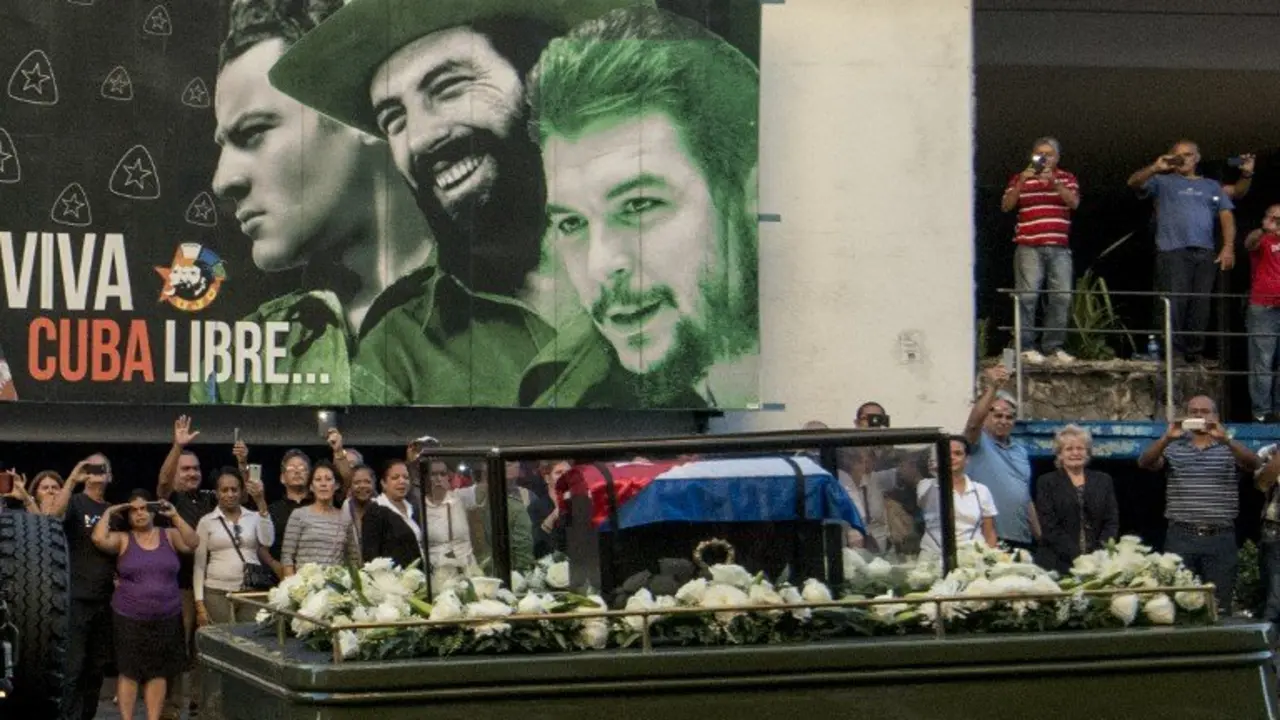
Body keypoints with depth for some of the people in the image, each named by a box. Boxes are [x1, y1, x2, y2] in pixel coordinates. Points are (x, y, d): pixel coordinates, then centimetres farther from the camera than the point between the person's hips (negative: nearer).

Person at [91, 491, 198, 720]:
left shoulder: (169, 535, 6)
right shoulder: (123, 539, 1)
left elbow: (192, 543, -9)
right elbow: (99, 539, -16)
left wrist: (174, 516, -10)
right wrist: (109, 513, -5)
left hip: (166, 617, 2)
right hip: (129, 617, -1)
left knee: (158, 672, 5)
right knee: (128, 671, 1)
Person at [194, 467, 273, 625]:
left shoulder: (254, 517, 7)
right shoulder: (206, 522, 4)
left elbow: (267, 541, -12)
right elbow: (199, 564, 5)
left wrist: (261, 503, -16)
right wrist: (199, 603, -2)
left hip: (252, 592, 1)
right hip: (217, 593, -1)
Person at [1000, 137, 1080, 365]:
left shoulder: (1067, 179, 14)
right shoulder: (1020, 179, 11)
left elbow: (1074, 203, -3)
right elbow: (1006, 206, -1)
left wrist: (1054, 183, -17)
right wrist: (1022, 183, -14)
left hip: (1059, 247, 2)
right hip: (1029, 247, -2)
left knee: (1061, 297, -1)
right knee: (1027, 296, -9)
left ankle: (1054, 346, 5)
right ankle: (1026, 347, -7)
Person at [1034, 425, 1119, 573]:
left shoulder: (1103, 481, 15)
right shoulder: (1046, 483, 6)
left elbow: (1112, 522, 9)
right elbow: (1049, 527, -3)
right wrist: (1076, 556, -14)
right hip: (1059, 563, -2)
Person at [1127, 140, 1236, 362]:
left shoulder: (1212, 186, 23)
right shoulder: (1163, 182, 15)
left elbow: (1227, 217, 15)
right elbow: (1134, 182, -1)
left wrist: (1228, 247, 0)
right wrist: (1155, 168, -19)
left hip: (1205, 253, 3)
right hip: (1172, 252, -3)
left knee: (1200, 306, 0)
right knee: (1174, 303, -13)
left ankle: (1195, 355, 3)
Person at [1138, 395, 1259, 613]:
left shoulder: (1229, 448, 6)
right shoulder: (1173, 447, 9)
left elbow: (1253, 464, -11)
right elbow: (1145, 463, -5)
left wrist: (1225, 439, -26)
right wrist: (1166, 438, -22)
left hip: (1220, 538, 0)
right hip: (1181, 537, 0)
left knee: (1220, 607, 2)